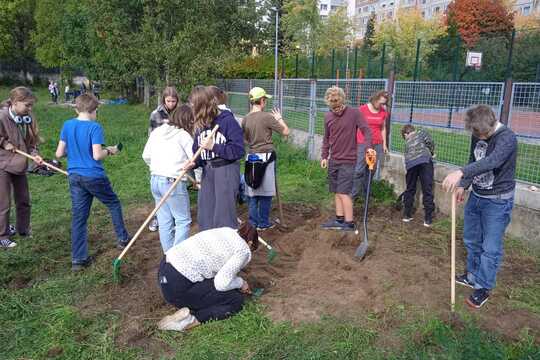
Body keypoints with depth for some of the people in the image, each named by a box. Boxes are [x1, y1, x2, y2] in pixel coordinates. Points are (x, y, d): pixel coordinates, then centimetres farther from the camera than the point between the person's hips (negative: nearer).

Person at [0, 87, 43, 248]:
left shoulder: (28, 119, -4)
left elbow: (31, 142, 3)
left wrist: (35, 155, -13)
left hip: (19, 165, 6)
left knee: (24, 200, 17)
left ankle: (23, 229, 36)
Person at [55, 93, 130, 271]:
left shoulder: (67, 125, 2)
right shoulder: (95, 127, -14)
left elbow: (59, 153, 3)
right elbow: (97, 155, -20)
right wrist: (110, 151, -1)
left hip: (74, 177, 5)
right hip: (94, 176, -5)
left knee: (78, 217, 8)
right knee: (114, 204, 19)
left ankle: (78, 259, 11)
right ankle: (123, 239, 30)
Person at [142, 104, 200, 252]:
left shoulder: (156, 132, 10)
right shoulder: (183, 135, -8)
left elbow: (146, 156, 15)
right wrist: (199, 179, 7)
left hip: (155, 180, 7)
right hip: (173, 183, -7)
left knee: (164, 221, 13)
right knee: (183, 220, 4)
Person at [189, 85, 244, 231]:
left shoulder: (227, 121, -12)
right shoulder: (200, 124, 7)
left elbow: (238, 150, -15)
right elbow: (197, 151, 11)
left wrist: (213, 146, -20)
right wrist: (194, 163, -10)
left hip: (226, 171, -6)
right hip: (207, 171, 7)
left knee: (223, 215, -3)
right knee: (204, 215, 13)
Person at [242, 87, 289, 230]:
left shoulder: (246, 119, 2)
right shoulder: (267, 117, -13)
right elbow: (286, 132, -6)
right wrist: (279, 118, 8)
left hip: (251, 157, 5)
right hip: (266, 157, -5)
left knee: (252, 190, 11)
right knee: (265, 192, 6)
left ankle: (253, 222, 18)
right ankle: (263, 223, 15)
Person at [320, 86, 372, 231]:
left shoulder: (354, 113, -9)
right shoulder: (328, 116, 7)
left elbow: (366, 130, -15)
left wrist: (368, 147, -31)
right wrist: (324, 156, 11)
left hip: (347, 161, -6)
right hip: (333, 160, 6)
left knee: (343, 192, -7)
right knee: (337, 192, 10)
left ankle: (349, 223, 1)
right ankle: (339, 220, 20)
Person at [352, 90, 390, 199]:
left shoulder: (383, 112, 8)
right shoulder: (362, 109, -5)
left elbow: (383, 128, 17)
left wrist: (384, 144, 14)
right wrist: (354, 143, -1)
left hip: (377, 145, 4)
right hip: (362, 144, -4)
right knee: (359, 170, -7)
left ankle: (365, 192, 16)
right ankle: (353, 194, 0)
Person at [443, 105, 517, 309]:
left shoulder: (507, 137, -22)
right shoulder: (477, 135, 0)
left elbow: (492, 161, -40)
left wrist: (460, 173, -52)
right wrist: (463, 185, 1)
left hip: (497, 202, -7)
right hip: (476, 197, 7)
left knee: (490, 248, 0)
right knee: (471, 240, 18)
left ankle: (483, 287, 15)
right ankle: (472, 276, 36)